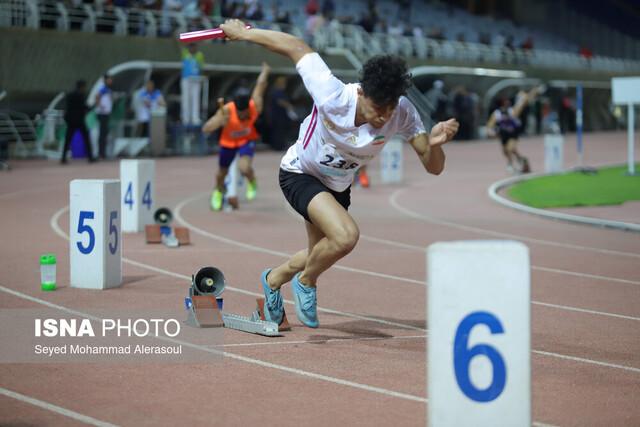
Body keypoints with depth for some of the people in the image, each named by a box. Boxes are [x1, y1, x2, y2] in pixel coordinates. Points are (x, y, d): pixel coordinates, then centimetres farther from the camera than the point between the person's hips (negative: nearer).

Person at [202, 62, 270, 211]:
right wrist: (220, 122, -60)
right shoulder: (226, 110, -38)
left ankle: (252, 182, 10)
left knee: (244, 168, -28)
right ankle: (218, 191, 55)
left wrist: (265, 70, 4)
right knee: (222, 172, 19)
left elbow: (260, 84, -17)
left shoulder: (255, 106, -35)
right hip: (228, 141, 1)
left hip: (247, 139, -1)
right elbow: (206, 129, -42)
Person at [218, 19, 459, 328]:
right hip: (299, 174, -6)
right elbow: (296, 47, -25)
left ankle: (273, 280, 54)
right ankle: (306, 283, 2)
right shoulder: (332, 96, -37)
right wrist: (242, 33, -13)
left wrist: (434, 144, -49)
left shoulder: (402, 113, -27)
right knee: (345, 236, -29)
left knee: (320, 253, 23)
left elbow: (432, 167, -26)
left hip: (337, 185, 6)